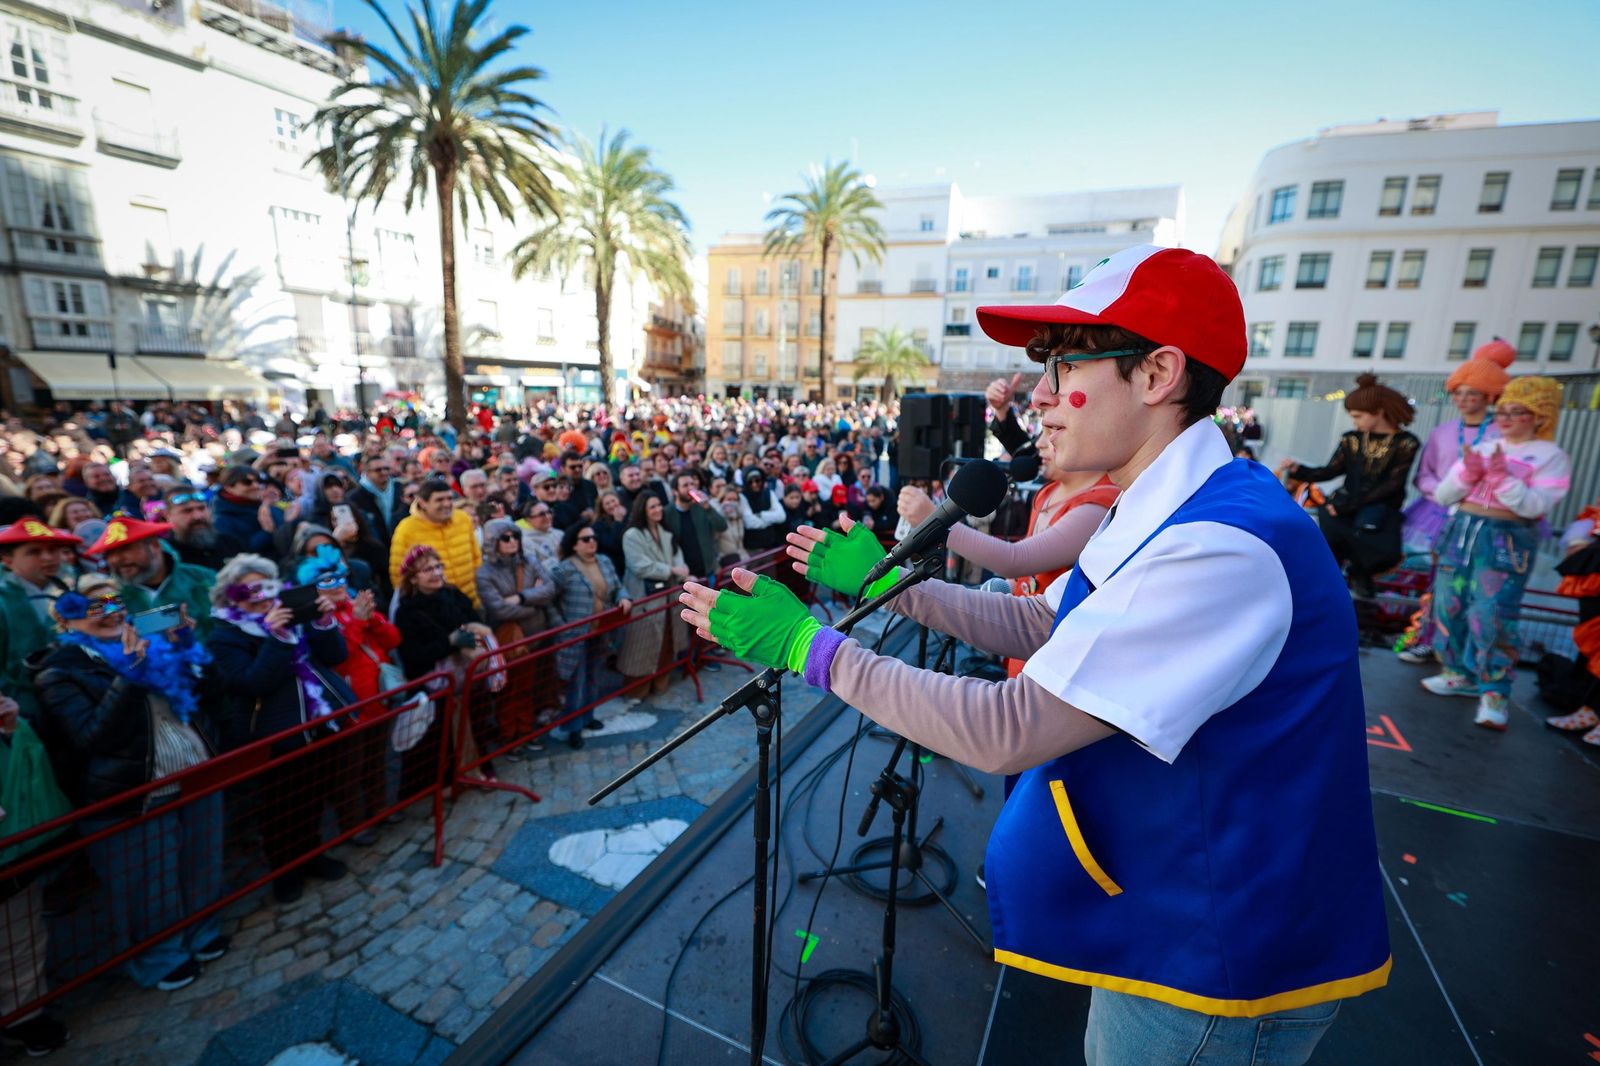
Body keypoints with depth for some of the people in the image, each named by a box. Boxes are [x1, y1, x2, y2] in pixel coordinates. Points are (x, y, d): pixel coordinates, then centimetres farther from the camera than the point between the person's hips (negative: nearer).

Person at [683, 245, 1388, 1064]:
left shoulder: (1225, 545, -32)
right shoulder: (1159, 519, 1)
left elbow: (1006, 731, -34)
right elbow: (1040, 627, 7)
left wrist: (806, 644, -27)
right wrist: (887, 581, 1)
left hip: (1216, 965, -8)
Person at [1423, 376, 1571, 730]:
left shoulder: (1551, 456, 0)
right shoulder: (1482, 448, 12)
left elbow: (1535, 506, -13)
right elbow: (1442, 496, 7)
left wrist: (1502, 476, -20)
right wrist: (1468, 472, -8)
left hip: (1507, 540, -5)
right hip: (1460, 532, 5)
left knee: (1492, 617, -9)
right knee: (1449, 607, 8)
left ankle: (1493, 694, 0)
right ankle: (1459, 673, 22)